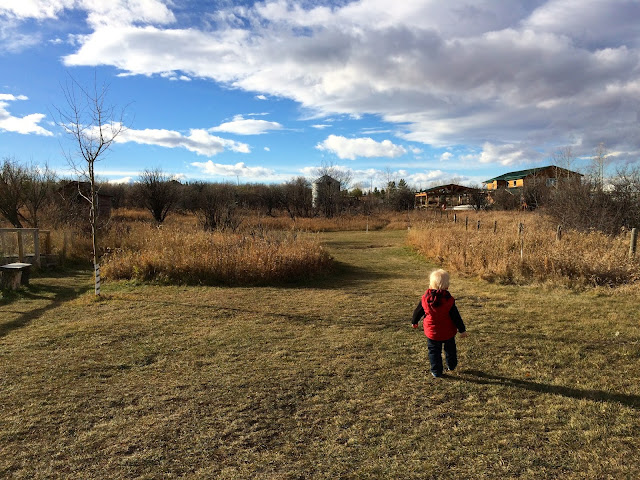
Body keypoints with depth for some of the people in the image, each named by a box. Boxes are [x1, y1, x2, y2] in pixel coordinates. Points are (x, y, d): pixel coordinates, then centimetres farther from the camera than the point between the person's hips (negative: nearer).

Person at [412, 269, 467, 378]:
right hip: (448, 332, 0)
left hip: (432, 332, 0)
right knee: (450, 348, 24)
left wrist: (414, 322, 21)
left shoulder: (425, 298, -12)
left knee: (434, 351, 13)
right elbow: (456, 316, -13)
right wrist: (462, 330, -2)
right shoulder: (449, 300, -19)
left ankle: (436, 371, 15)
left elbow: (418, 311, 2)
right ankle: (451, 365, 42)